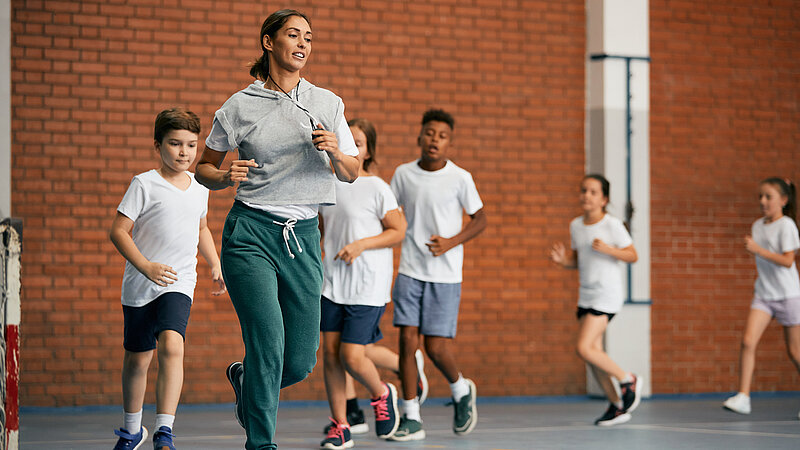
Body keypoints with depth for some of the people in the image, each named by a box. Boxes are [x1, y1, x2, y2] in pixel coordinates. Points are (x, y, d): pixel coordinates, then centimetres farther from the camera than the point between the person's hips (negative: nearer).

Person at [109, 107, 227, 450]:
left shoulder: (199, 188, 8)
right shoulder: (144, 184, -7)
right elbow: (118, 231, -11)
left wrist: (215, 265, 17)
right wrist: (146, 267, -22)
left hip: (179, 284, 2)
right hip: (140, 285, -2)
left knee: (172, 346, -22)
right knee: (137, 358, 10)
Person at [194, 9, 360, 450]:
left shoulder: (327, 103, 9)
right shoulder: (239, 107, 2)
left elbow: (351, 174, 13)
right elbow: (203, 167, 11)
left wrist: (335, 152, -9)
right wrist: (225, 176, -11)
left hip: (303, 237, 3)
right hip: (251, 233, -3)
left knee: (300, 362, 2)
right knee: (269, 342, -17)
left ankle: (244, 378, 35)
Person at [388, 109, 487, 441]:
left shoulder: (460, 178, -4)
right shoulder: (403, 174, 4)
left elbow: (480, 219, 4)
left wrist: (451, 242, -12)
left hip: (446, 275, -2)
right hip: (410, 272, 2)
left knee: (436, 347, -6)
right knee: (407, 340, -6)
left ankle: (461, 389, 26)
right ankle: (411, 419, 1)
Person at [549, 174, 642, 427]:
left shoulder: (612, 225, -9)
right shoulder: (576, 226, 10)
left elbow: (632, 256, -6)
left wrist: (608, 249, -22)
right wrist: (563, 260, -2)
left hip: (607, 294, -7)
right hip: (586, 296, 7)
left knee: (584, 348, -17)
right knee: (593, 353, 5)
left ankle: (628, 380, 2)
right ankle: (617, 407, 16)